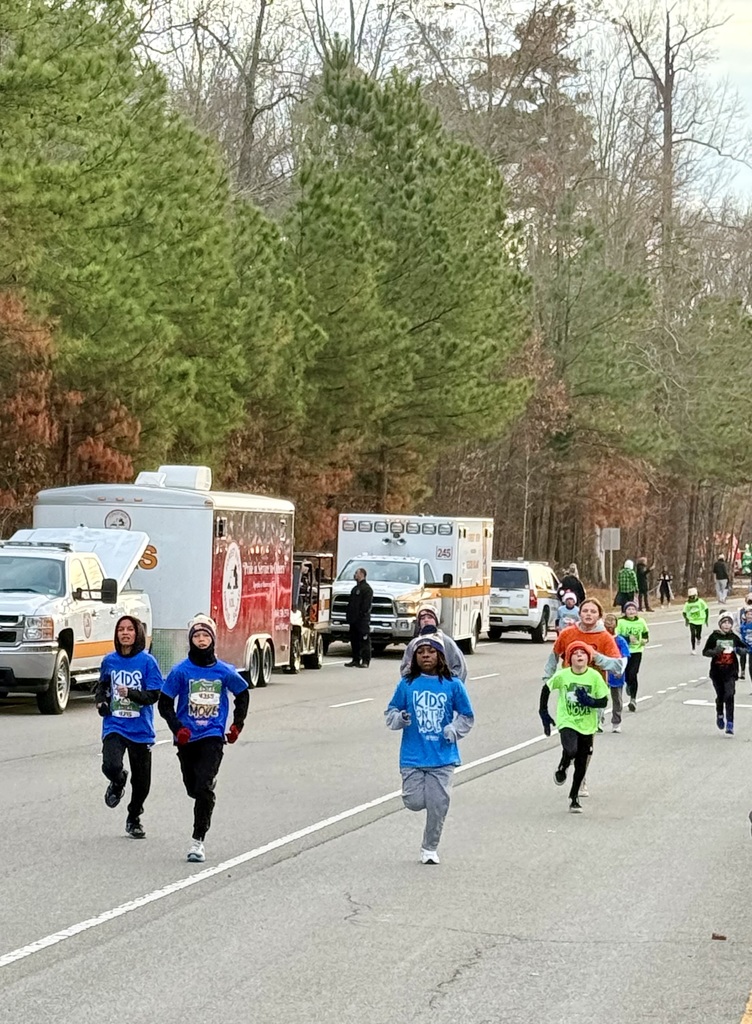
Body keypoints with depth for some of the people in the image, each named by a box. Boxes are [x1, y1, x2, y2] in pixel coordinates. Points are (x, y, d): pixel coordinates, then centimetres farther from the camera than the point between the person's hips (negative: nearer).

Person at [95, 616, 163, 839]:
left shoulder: (147, 661, -6)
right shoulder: (109, 661, 4)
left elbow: (154, 695, -10)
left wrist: (131, 693, -26)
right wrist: (100, 700, 3)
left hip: (141, 729, -1)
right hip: (114, 726, 1)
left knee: (141, 780, 6)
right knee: (111, 766, -24)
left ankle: (134, 819, 32)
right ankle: (118, 783, 15)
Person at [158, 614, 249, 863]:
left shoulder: (224, 671, -1)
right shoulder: (181, 671, -5)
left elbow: (243, 694, 17)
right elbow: (164, 703, 1)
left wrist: (237, 725, 12)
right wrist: (177, 729, -11)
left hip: (213, 737, -1)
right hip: (187, 738, 1)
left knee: (203, 788, -16)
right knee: (193, 789, 13)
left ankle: (198, 840, -11)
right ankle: (211, 783, 51)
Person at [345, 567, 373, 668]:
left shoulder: (366, 588, -7)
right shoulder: (355, 588, 21)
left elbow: (366, 604, -15)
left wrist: (363, 614, -21)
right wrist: (349, 616, 15)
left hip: (362, 620, -9)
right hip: (354, 620, 9)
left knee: (364, 640, -7)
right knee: (354, 640, 11)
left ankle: (365, 661, -7)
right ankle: (355, 659, 17)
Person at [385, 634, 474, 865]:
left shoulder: (453, 685, -2)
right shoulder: (407, 684, 0)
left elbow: (467, 716, 8)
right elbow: (390, 713, 8)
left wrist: (454, 730, -10)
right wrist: (400, 718, -14)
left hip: (443, 757, 0)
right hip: (413, 757, 0)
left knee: (438, 805, 1)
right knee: (415, 802, -7)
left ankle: (430, 848, 20)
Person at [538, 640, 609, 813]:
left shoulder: (594, 676, -8)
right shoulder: (562, 675, -8)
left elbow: (604, 701, -3)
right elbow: (546, 689, 8)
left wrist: (590, 701, -23)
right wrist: (543, 712, 6)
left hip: (587, 726, 2)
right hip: (567, 722, -2)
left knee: (582, 766, 7)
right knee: (571, 750, -29)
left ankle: (574, 797, 27)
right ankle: (562, 768, 6)